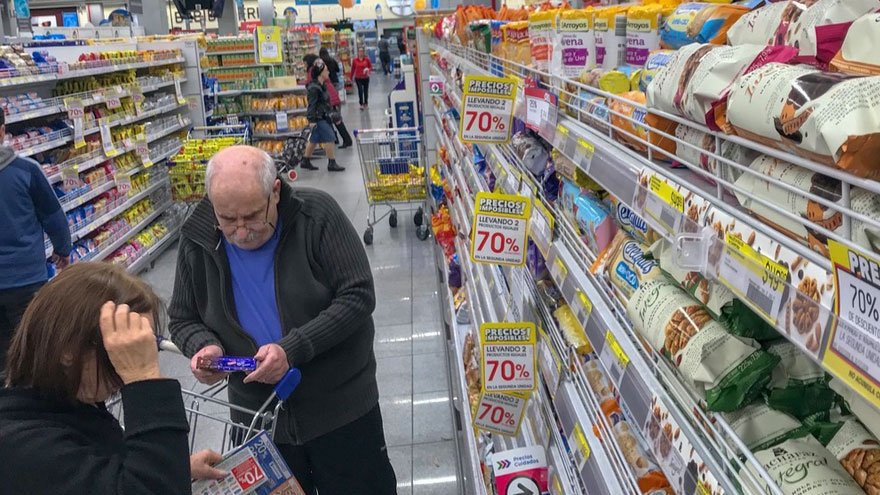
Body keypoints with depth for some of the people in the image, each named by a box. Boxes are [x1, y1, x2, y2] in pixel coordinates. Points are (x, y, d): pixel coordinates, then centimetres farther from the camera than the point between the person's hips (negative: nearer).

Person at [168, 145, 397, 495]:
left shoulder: (316, 214, -16)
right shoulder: (197, 240, -5)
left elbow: (358, 296, -18)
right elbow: (183, 320, 7)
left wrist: (293, 350, -27)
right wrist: (205, 346, -16)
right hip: (258, 416, 3)